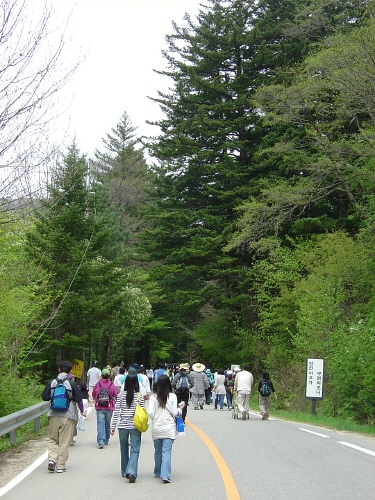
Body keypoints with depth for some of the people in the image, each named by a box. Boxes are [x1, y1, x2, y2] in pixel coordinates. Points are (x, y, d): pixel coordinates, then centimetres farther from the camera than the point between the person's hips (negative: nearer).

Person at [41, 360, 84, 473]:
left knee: (53, 439, 15)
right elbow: (79, 399, -5)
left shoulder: (51, 383, -1)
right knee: (64, 442, 4)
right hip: (68, 416, -2)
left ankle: (52, 459, -5)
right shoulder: (72, 384, -8)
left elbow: (44, 397, 4)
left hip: (53, 415, 2)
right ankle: (60, 466, 6)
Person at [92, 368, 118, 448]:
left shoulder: (98, 384, -4)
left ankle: (101, 441, -20)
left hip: (99, 407, -1)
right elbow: (115, 396, 4)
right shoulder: (112, 385, -3)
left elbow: (93, 395, 9)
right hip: (109, 407, 1)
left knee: (100, 424, -6)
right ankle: (106, 440, 28)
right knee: (107, 424, 16)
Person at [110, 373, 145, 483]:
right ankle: (131, 472, -19)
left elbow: (116, 412, -2)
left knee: (124, 450, 17)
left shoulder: (121, 395, -3)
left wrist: (113, 426, 4)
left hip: (122, 426, 2)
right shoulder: (139, 396, -5)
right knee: (135, 450, -1)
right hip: (135, 426, -2)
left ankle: (125, 472, 26)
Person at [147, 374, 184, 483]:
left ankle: (158, 472, 30)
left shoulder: (153, 397, -2)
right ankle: (165, 475, -15)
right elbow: (174, 413, -5)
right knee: (167, 452, -5)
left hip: (156, 429, 2)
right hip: (169, 428, -2)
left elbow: (150, 413, -6)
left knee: (158, 451, 16)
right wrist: (180, 410, 16)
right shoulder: (172, 397, -5)